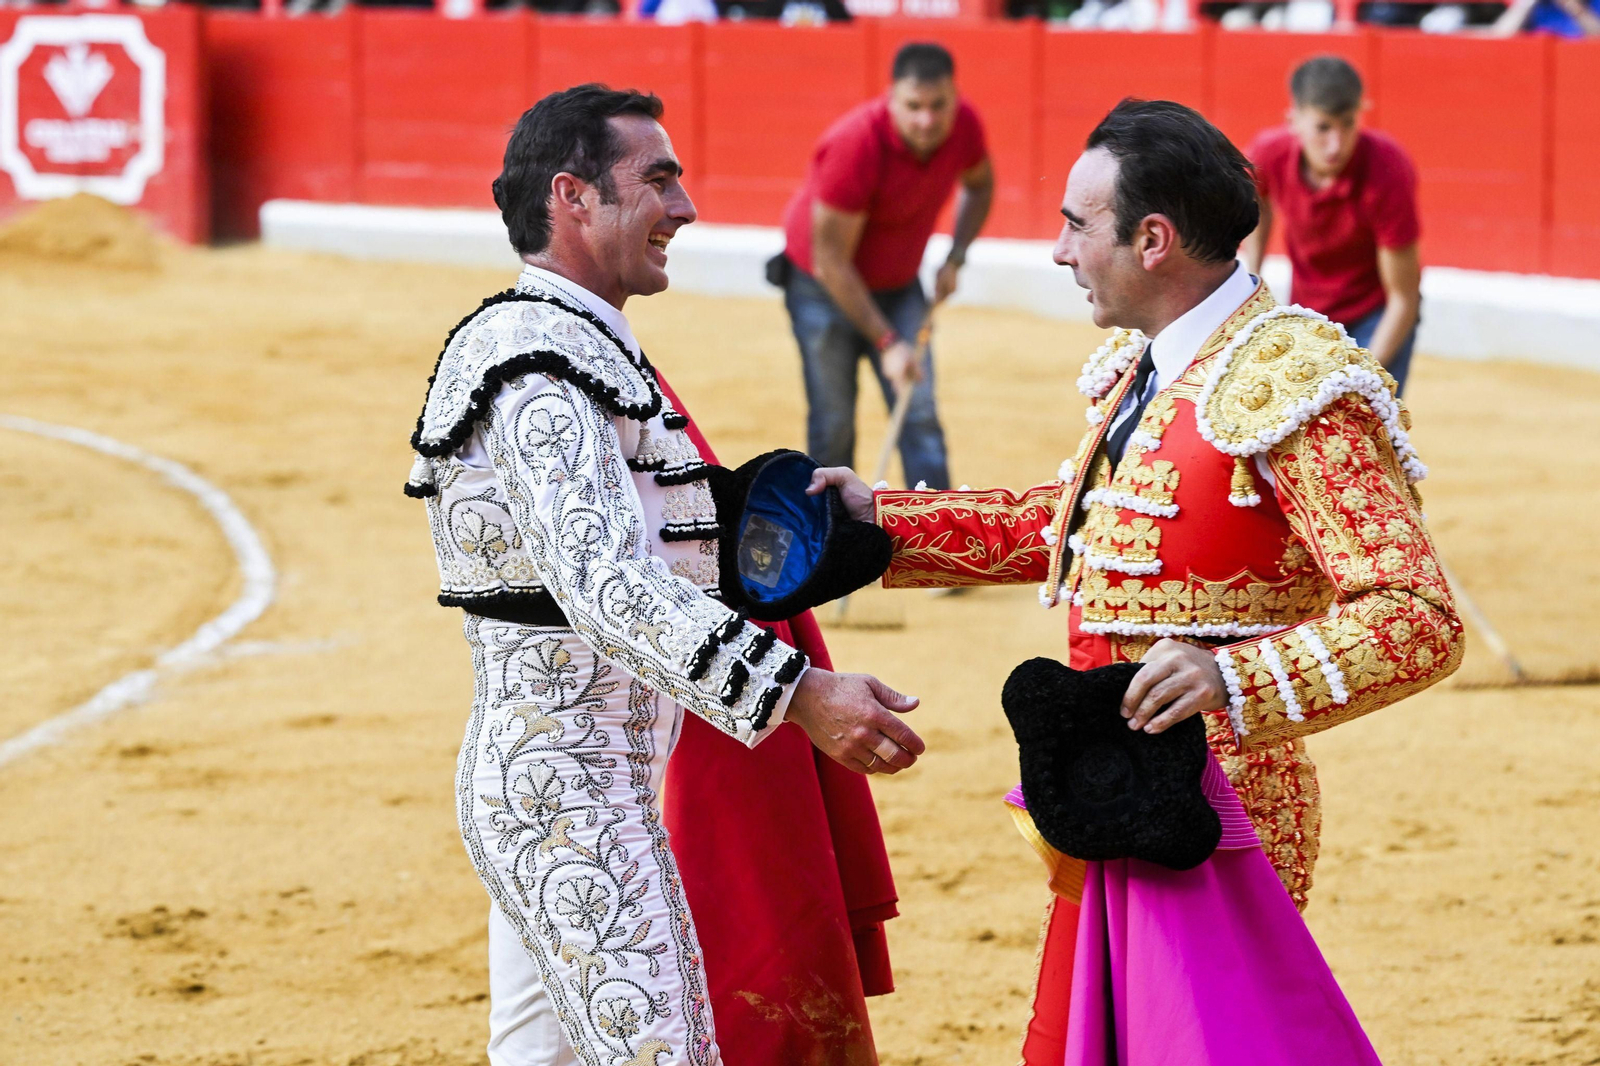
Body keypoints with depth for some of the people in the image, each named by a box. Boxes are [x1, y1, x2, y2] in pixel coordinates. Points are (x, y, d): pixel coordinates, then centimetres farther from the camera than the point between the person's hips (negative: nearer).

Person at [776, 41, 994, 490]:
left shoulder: (964, 125, -17)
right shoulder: (854, 146, -34)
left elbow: (979, 184, 10)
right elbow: (831, 261, -28)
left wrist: (955, 259, -5)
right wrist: (886, 343, -26)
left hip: (899, 284, 5)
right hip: (825, 286, -5)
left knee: (920, 417, -6)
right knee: (833, 423, -3)